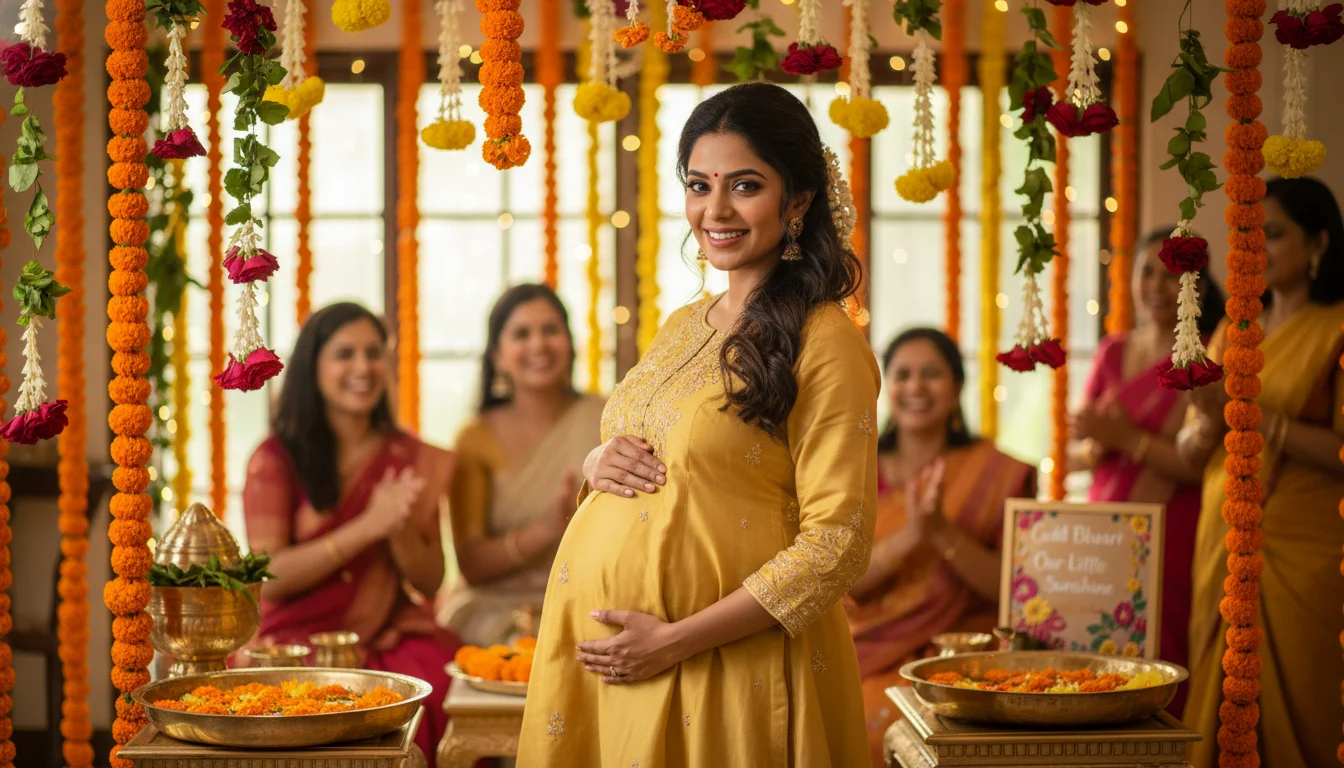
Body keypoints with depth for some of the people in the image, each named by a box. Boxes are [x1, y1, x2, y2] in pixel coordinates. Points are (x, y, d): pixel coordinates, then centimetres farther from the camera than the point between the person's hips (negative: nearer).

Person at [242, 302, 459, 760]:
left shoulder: (414, 461, 11)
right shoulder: (277, 459, 1)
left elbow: (429, 582, 9)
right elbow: (268, 579, -8)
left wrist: (401, 531, -12)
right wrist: (367, 526, -16)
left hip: (392, 638, 3)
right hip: (298, 638, -3)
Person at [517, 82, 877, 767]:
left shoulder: (824, 344, -12)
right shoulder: (682, 327, 11)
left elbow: (835, 544, -16)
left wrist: (676, 640, -19)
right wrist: (598, 464, -1)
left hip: (723, 671, -6)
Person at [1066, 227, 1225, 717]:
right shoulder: (1113, 352, 15)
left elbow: (1207, 464, -14)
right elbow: (1074, 452, 17)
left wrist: (1127, 439, -14)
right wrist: (1097, 447, -5)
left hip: (1171, 544, -5)